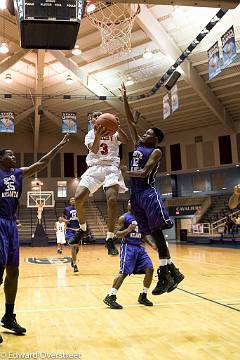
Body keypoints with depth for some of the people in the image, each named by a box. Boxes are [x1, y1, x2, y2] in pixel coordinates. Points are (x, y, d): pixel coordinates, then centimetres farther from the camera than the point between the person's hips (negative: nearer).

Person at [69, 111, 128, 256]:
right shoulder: (90, 134, 15)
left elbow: (125, 140, -9)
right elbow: (94, 150, -7)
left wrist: (118, 126, -25)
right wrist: (97, 137, -28)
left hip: (111, 167, -2)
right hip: (95, 167, 2)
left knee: (112, 200, -23)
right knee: (79, 197, -15)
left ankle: (110, 239, -12)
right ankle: (83, 229, 11)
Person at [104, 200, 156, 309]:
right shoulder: (123, 218, -3)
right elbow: (117, 234, -7)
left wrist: (151, 243, 8)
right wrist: (128, 230, -24)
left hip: (139, 247, 6)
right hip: (128, 247, -6)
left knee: (150, 269, -3)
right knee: (124, 272, -15)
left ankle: (143, 296, 12)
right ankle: (110, 297, -7)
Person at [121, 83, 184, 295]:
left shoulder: (156, 152, -2)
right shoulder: (138, 144, 19)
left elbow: (145, 172, -16)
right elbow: (130, 121, 20)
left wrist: (125, 172, -18)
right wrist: (125, 99, 17)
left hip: (148, 193, -7)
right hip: (136, 194, 7)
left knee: (157, 232, -9)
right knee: (153, 234, 6)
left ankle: (165, 273, -6)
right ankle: (172, 271, 10)